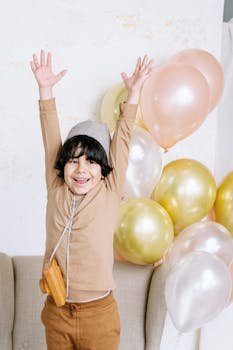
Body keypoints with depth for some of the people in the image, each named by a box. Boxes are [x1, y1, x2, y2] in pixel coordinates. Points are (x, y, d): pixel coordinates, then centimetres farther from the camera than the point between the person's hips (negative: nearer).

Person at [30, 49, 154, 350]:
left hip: (99, 314, -2)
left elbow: (122, 140, -8)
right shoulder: (56, 191, -3)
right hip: (56, 313, 2)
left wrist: (133, 93, -11)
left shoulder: (110, 194, -7)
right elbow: (50, 140, -4)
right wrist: (45, 90, -6)